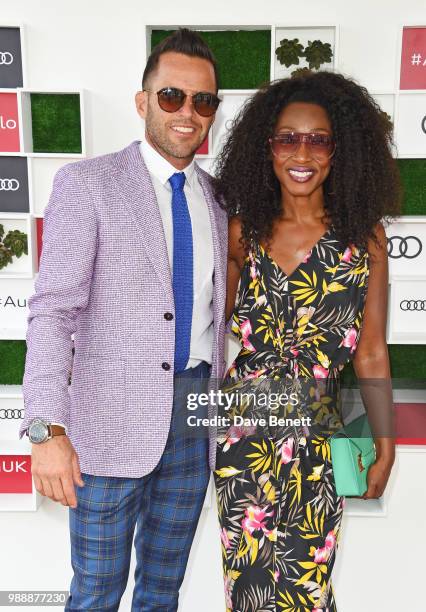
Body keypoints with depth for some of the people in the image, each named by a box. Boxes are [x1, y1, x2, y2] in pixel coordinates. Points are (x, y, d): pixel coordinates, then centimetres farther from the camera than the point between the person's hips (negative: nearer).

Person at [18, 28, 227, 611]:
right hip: (113, 420, -4)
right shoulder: (86, 182, -7)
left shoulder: (217, 198, 9)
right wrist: (48, 428, -21)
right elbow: (53, 310, -13)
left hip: (195, 419, 5)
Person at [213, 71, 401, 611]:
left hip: (320, 438, 0)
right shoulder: (242, 230, -1)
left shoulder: (364, 236, -4)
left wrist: (385, 448, 3)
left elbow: (371, 353, 0)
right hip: (242, 432, 1)